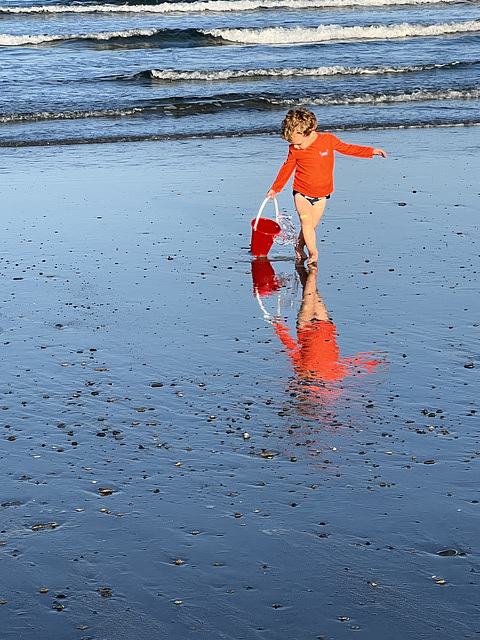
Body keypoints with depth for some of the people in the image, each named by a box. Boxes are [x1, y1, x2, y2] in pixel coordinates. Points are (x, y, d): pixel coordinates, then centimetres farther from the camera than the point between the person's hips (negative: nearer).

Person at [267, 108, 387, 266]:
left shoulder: (328, 140, -11)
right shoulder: (294, 150, -10)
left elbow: (347, 148, 6)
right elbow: (286, 169, 7)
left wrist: (371, 151, 5)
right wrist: (275, 188, 14)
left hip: (321, 195, 1)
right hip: (301, 193, -1)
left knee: (311, 226, 4)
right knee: (306, 221, -18)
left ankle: (299, 247, 27)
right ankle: (313, 253, -10)